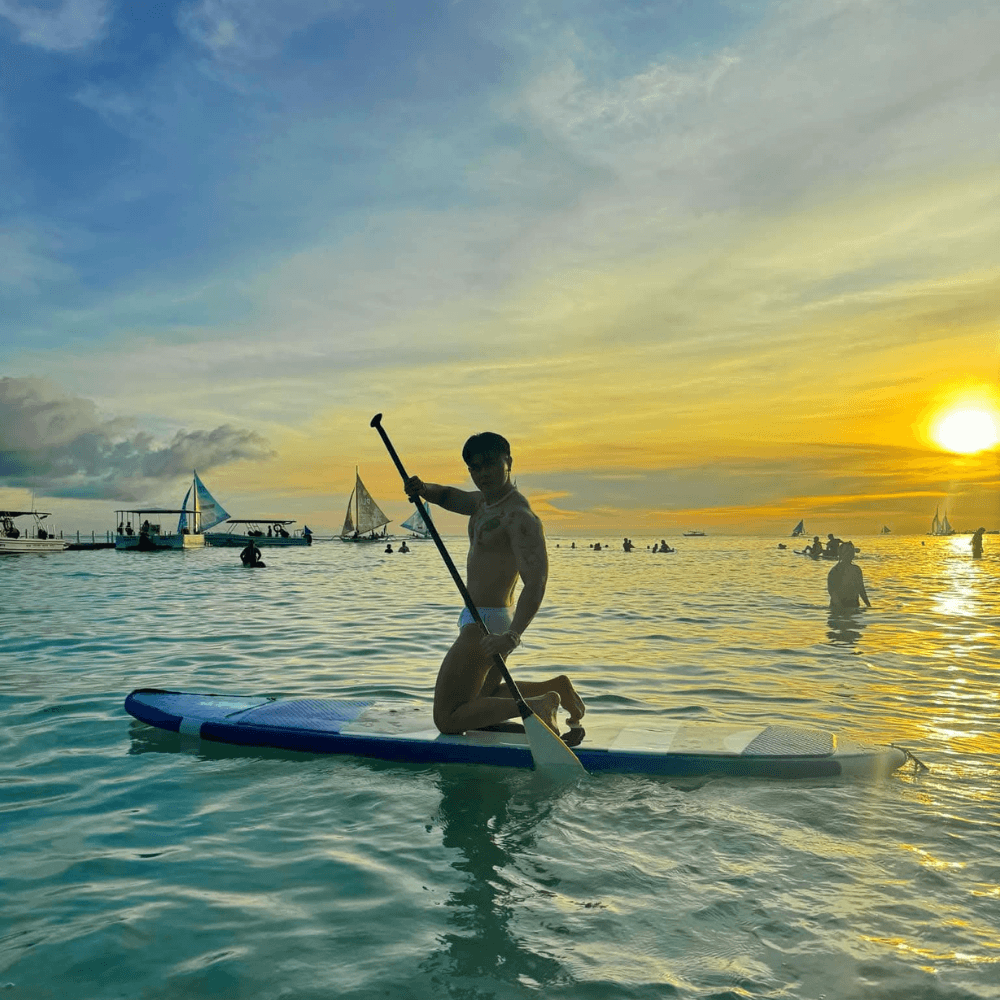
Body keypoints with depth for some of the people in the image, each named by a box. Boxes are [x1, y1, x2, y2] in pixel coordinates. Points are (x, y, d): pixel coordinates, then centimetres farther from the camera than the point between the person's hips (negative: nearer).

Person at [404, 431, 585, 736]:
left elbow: (536, 582, -31)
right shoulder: (485, 500, 9)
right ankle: (555, 687, 19)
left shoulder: (519, 516, -21)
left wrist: (512, 636, -43)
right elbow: (449, 497, 24)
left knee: (447, 720, -7)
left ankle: (538, 706, -11)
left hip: (485, 626, -11)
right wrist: (423, 489, -1)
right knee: (482, 699, 28)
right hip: (497, 620, 11)